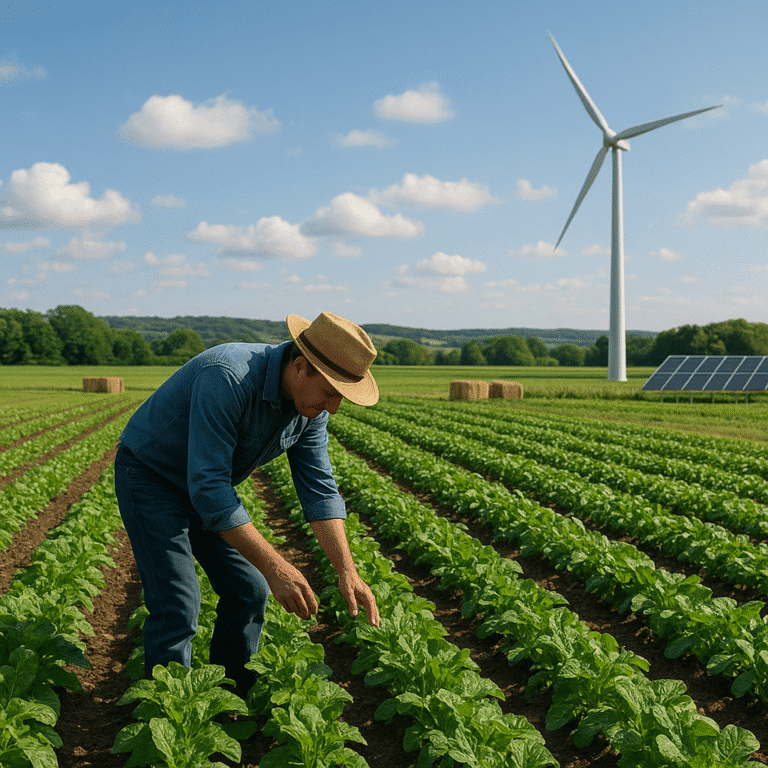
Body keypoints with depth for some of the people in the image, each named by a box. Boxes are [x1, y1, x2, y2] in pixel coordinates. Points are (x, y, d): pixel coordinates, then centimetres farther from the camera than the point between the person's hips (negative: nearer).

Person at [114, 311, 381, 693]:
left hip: (210, 483, 8)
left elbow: (319, 488, -6)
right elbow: (207, 487, -39)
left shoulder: (311, 406, -11)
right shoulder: (227, 378, -37)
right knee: (177, 604, -14)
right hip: (150, 474, -7)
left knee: (247, 591, 4)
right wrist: (273, 565, -40)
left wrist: (347, 569, -17)